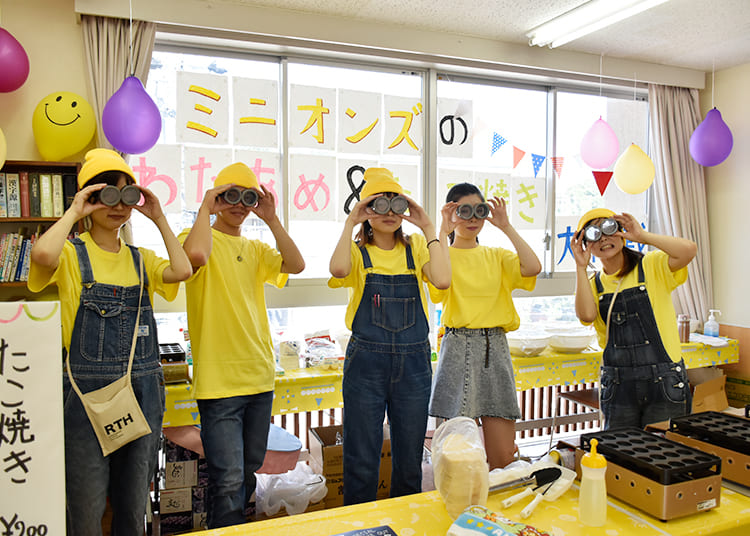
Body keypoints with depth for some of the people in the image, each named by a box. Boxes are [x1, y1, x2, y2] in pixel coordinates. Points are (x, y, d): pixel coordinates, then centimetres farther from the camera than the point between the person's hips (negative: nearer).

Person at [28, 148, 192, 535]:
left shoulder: (140, 259, 10)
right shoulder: (72, 255, -2)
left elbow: (182, 271, -10)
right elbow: (42, 254, -26)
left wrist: (159, 218, -4)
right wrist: (73, 212, -12)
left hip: (142, 389, 4)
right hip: (87, 390, -4)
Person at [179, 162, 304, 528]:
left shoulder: (256, 249, 14)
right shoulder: (198, 237, -3)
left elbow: (296, 265, -3)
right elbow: (195, 254, -28)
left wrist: (271, 220, -6)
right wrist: (204, 208, -14)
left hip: (259, 377, 6)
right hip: (218, 381, -6)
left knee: (249, 471, 19)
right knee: (228, 480, -5)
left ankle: (235, 521, 37)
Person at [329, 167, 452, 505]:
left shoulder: (416, 247, 7)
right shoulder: (357, 251, 1)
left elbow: (442, 280, -13)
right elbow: (338, 269, -24)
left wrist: (429, 229, -8)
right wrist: (350, 223, -14)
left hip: (413, 363, 2)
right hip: (366, 361, -2)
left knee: (410, 460, 14)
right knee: (361, 461, 7)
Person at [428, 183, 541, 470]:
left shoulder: (497, 256, 14)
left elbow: (533, 267, -6)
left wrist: (506, 227, -1)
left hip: (495, 348, 4)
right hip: (458, 347, -3)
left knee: (503, 456, 5)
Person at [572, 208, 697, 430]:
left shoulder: (652, 266, -1)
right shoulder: (593, 284, 7)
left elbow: (689, 250, -20)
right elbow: (587, 315, -14)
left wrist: (643, 235, -17)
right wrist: (581, 267, -13)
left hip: (663, 383, -3)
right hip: (618, 385, 3)